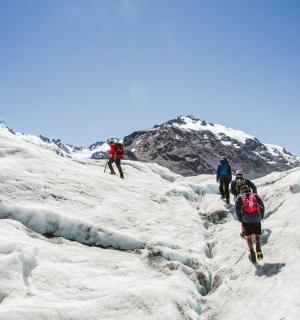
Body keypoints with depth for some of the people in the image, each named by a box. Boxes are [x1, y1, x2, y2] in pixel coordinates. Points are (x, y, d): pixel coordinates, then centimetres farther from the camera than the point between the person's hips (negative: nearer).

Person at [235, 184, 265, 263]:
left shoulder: (239, 197, 14)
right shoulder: (255, 196, 18)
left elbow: (237, 209, 1)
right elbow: (262, 206, 6)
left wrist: (240, 220, 5)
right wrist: (261, 217, 10)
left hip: (246, 219, -1)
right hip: (256, 219, 1)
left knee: (249, 236, 10)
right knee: (257, 235, 15)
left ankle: (252, 253, 2)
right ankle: (258, 248, -8)